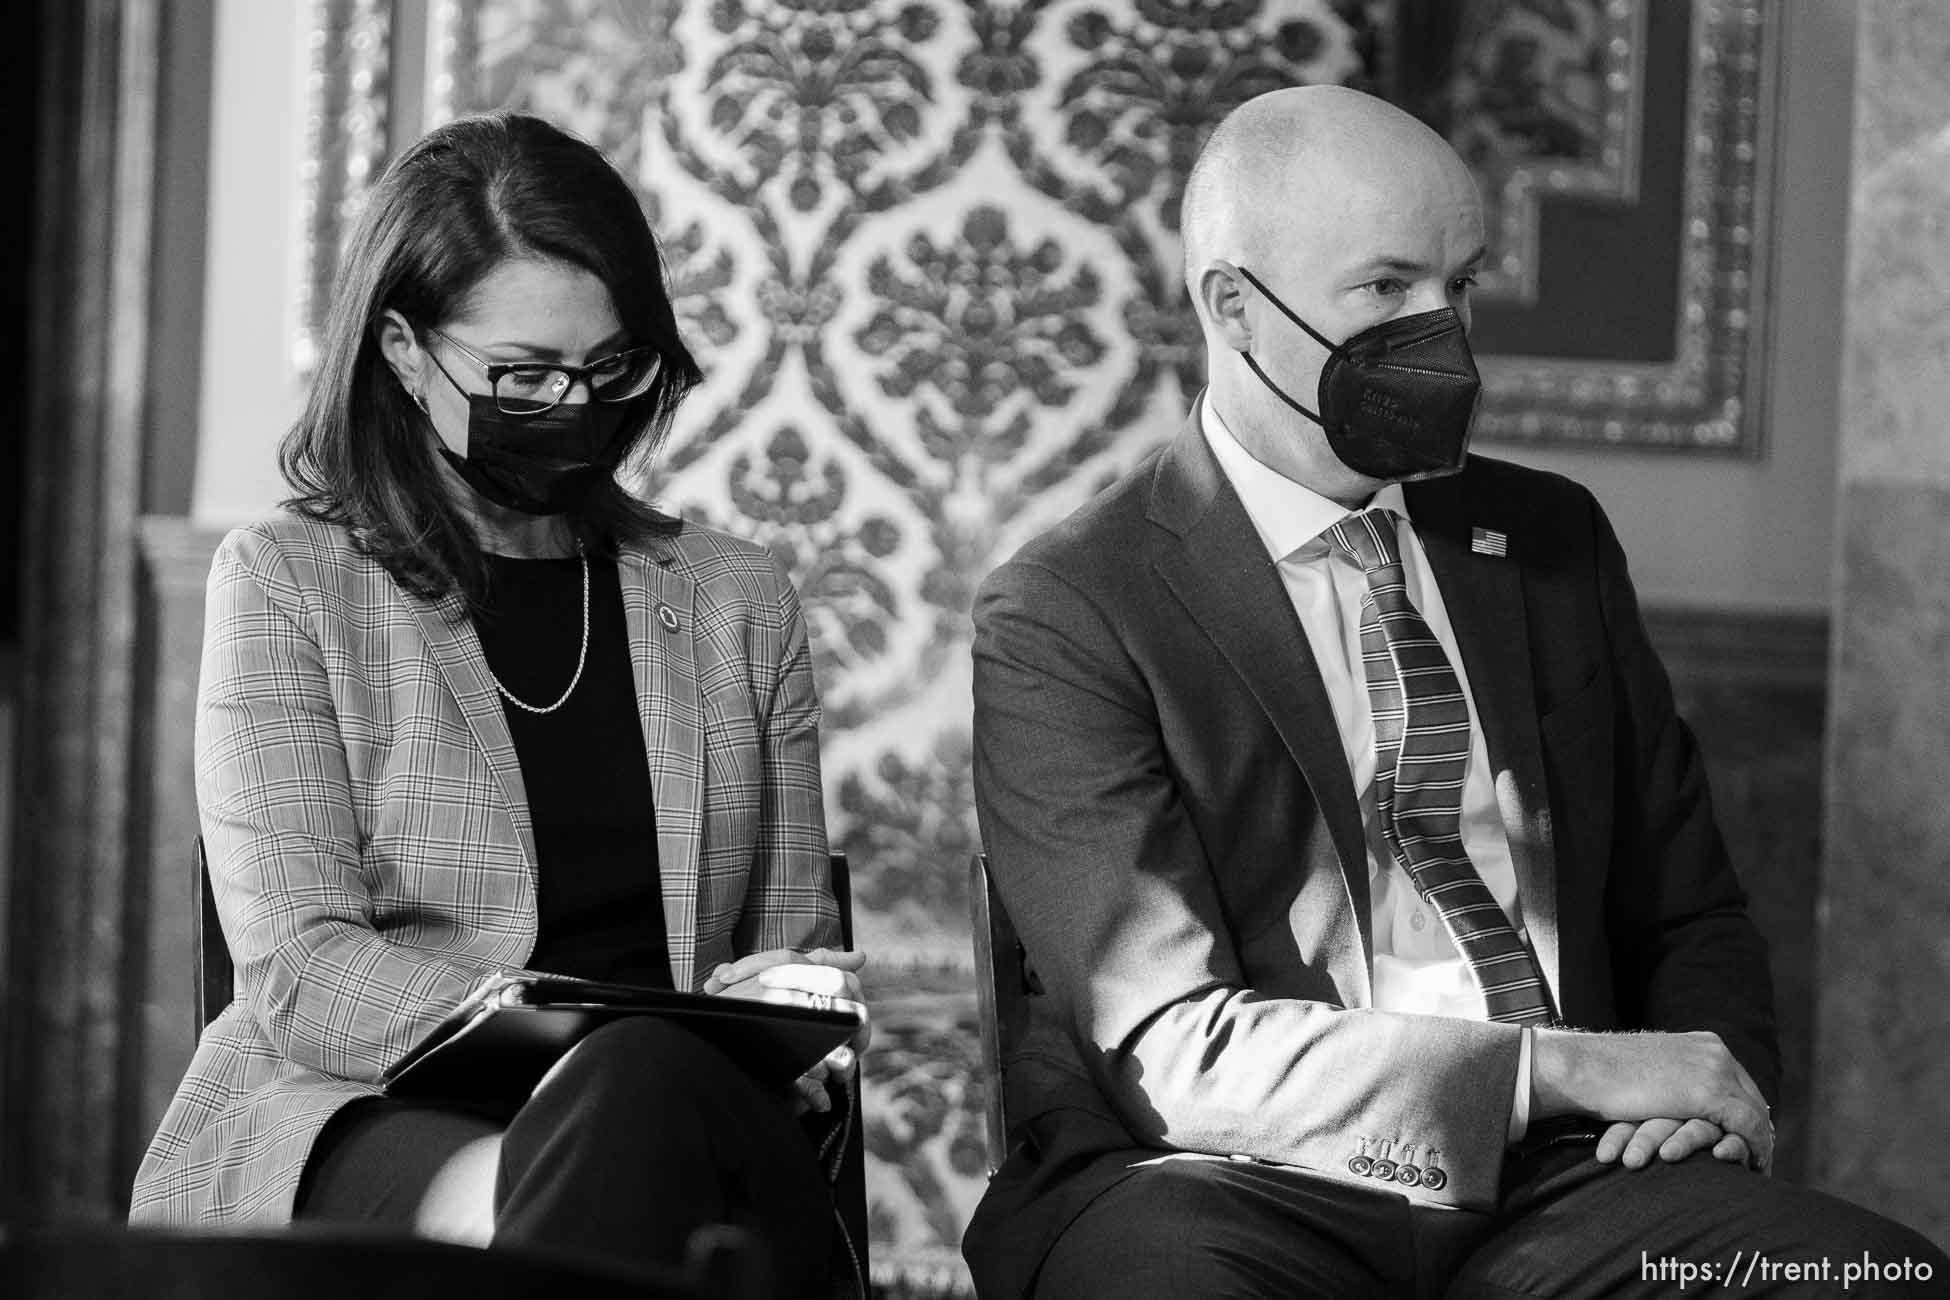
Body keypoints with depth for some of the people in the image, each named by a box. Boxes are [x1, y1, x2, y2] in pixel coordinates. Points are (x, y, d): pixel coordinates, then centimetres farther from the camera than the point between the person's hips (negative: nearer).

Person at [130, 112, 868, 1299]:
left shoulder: (739, 602, 18)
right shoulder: (285, 581, 6)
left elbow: (794, 954, 19)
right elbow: (300, 979, -4)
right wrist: (637, 1035, -17)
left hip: (680, 1118, 3)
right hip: (365, 1126, -3)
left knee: (642, 1090, -36)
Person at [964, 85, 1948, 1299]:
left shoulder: (1552, 538, 15)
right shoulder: (1062, 616, -3)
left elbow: (1687, 914, 22)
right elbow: (1174, 1056, -11)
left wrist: (1719, 1075, -1)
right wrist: (1562, 1068, -17)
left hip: (1556, 1184, 4)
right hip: (1239, 1190, -4)